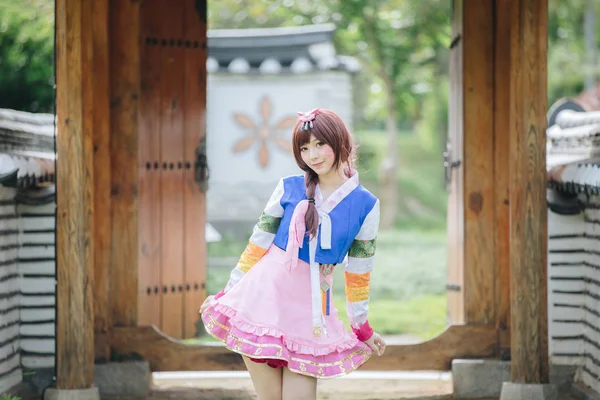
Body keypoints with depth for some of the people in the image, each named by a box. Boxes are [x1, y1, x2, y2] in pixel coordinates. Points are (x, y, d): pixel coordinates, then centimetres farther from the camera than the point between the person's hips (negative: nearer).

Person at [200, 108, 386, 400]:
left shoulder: (365, 206, 0)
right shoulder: (289, 189, 1)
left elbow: (358, 273, 8)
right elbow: (258, 244, 7)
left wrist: (361, 327, 13)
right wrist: (227, 293, 8)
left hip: (309, 307, 0)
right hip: (264, 296, 0)